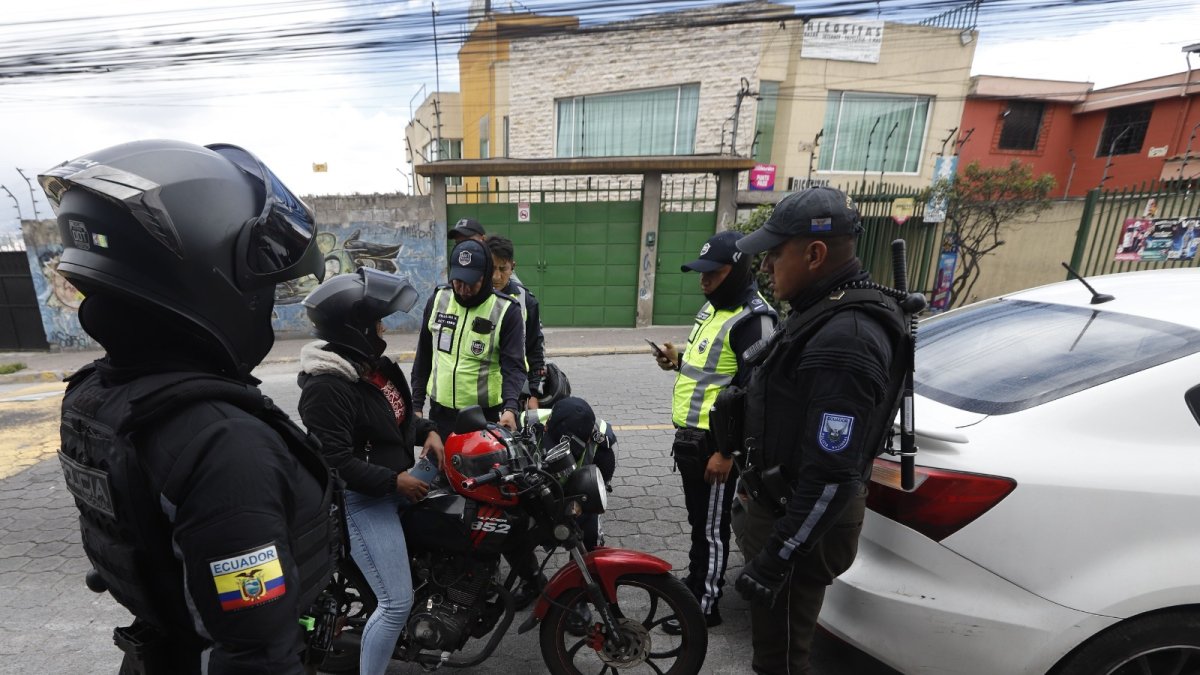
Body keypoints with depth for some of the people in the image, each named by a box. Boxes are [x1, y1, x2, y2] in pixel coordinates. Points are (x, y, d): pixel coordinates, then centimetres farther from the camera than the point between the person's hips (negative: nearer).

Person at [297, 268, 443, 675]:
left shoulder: (373, 364, 4)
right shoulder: (326, 387, -24)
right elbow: (335, 462, -26)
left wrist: (428, 431, 0)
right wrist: (394, 480, -22)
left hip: (398, 481, 9)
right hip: (361, 500, -9)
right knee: (397, 604, -5)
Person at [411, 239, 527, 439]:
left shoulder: (506, 310, -10)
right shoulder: (438, 300, 4)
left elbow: (514, 366, -14)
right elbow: (423, 357, 12)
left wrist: (510, 407, -30)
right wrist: (416, 404, 12)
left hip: (486, 416, -4)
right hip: (440, 412, 4)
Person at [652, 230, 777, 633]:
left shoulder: (752, 319, -18)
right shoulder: (712, 306, 11)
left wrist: (727, 452, -21)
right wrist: (679, 361, 2)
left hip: (713, 442, -9)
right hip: (687, 434, 9)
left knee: (710, 527, 7)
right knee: (698, 520, 24)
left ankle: (703, 606, 25)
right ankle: (700, 579, 43)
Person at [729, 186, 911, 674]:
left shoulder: (842, 341, -30)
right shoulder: (827, 311, 3)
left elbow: (833, 478, -28)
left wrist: (773, 561, -21)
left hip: (802, 522, -9)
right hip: (780, 502, 10)